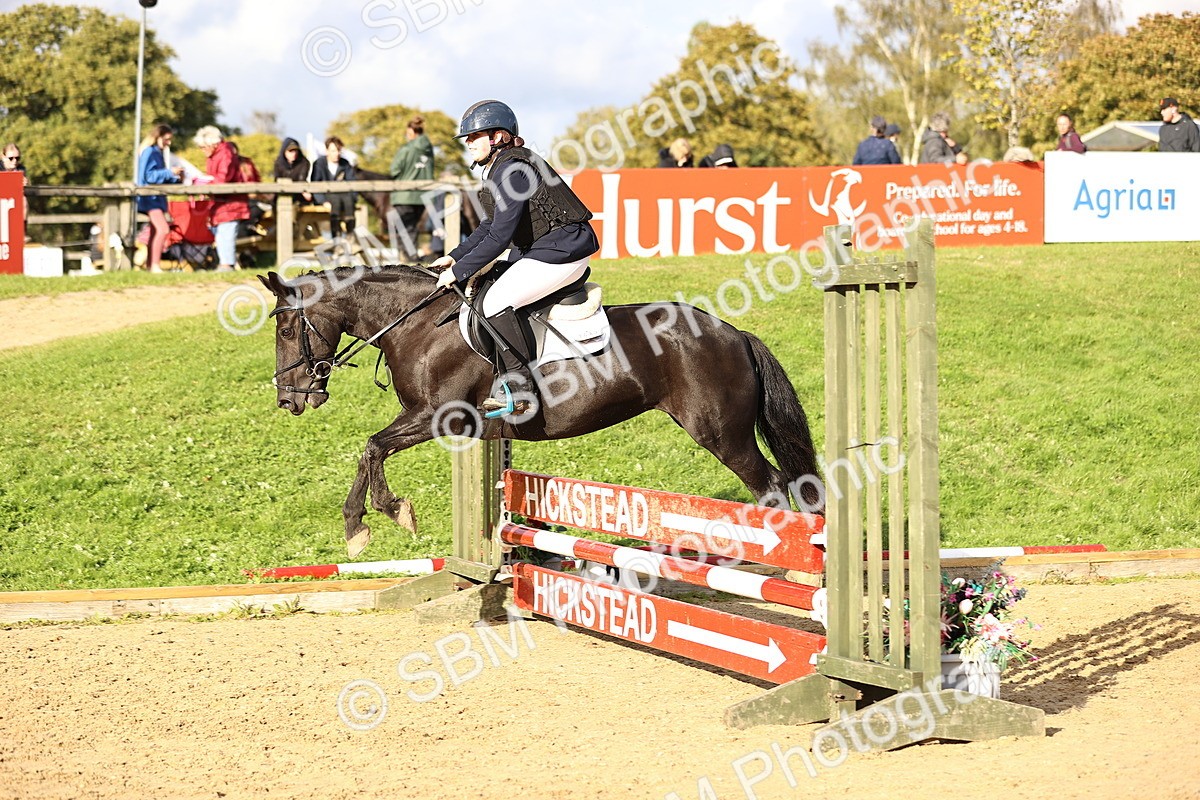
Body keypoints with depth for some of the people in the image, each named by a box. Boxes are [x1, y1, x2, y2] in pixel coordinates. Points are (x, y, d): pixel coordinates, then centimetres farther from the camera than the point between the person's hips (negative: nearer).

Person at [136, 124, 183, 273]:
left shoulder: (158, 153, 17)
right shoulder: (149, 152, -10)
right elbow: (149, 176, -19)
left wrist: (175, 177, 2)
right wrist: (169, 172, -20)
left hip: (157, 198, 10)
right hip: (150, 198, -10)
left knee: (156, 231, 11)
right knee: (163, 229, -21)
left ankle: (150, 265, 14)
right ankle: (155, 265, -22)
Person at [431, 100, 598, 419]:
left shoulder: (511, 170, -19)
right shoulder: (501, 168, 14)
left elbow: (500, 235, -23)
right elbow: (492, 225, 23)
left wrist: (460, 271, -18)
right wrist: (454, 257, 16)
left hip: (561, 252, -11)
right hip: (541, 249, 11)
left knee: (496, 301, -21)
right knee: (489, 292, 17)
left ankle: (517, 389, -19)